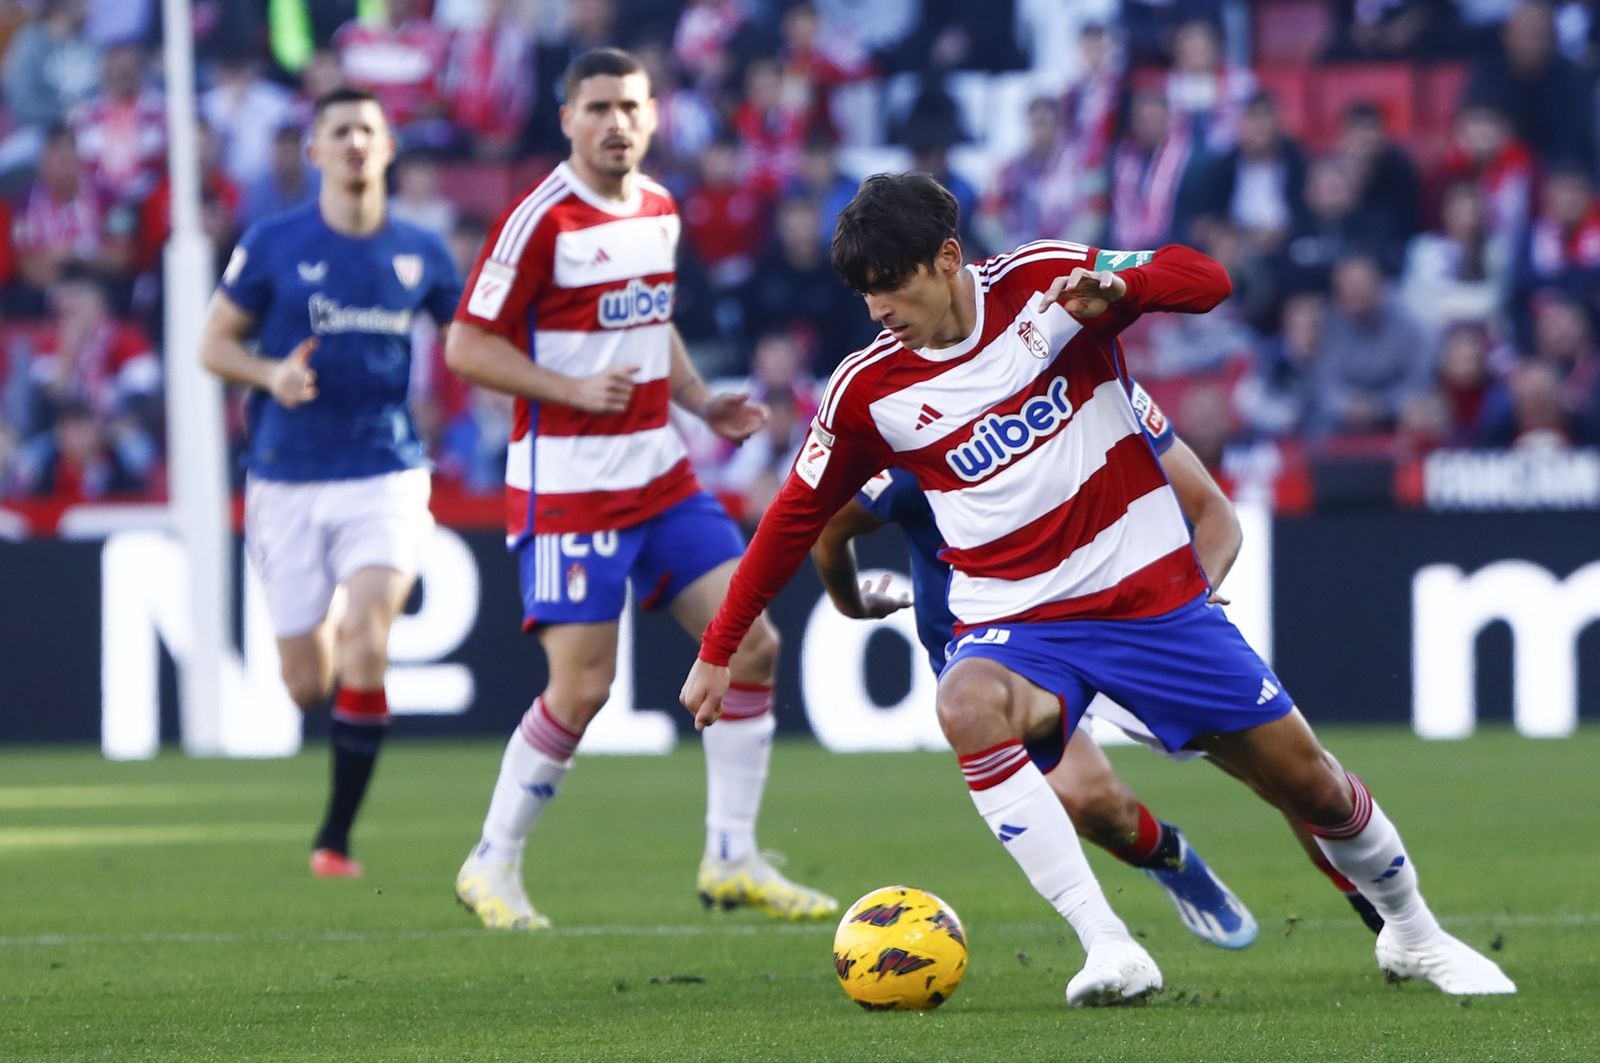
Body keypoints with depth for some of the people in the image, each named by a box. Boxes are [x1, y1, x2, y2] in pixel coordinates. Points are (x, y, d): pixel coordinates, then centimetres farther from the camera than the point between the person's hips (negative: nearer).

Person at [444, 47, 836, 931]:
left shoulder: (659, 211, 10)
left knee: (751, 644, -1)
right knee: (581, 687, -9)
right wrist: (575, 389, -22)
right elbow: (466, 346, -13)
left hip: (660, 476, 7)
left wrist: (701, 402, 10)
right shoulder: (540, 221, -13)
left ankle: (732, 860, 8)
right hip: (567, 485, -7)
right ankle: (492, 866, 10)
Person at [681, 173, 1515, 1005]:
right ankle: (1109, 950, -37)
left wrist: (1113, 289, -34)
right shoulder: (868, 391, -6)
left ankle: (1411, 933, 35)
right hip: (1016, 624, 0)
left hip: (1151, 591, 0)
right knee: (967, 709, -36)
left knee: (1306, 779, 5)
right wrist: (717, 650, 7)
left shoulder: (1043, 281, -8)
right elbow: (796, 519, 6)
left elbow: (1204, 279, -13)